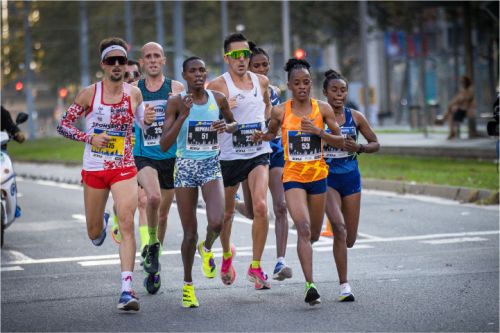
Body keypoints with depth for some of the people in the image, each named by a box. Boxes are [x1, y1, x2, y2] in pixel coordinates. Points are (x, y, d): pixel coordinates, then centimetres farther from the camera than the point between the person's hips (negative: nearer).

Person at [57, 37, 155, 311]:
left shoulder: (134, 93, 0)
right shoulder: (89, 93, -6)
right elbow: (62, 125, 0)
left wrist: (147, 119, -4)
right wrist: (90, 138, -14)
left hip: (124, 169, 0)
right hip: (94, 169, 0)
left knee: (127, 224, -17)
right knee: (94, 233, 12)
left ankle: (127, 289, -19)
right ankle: (101, 225, 52)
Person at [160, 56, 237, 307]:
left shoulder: (218, 99, 1)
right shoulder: (176, 103, -7)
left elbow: (234, 123, 21)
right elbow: (164, 145, -12)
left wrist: (227, 126, -3)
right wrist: (183, 116, -22)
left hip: (211, 166, 1)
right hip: (185, 166, -1)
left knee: (216, 222, -22)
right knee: (190, 233, 3)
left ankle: (207, 249, 14)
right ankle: (187, 284, 24)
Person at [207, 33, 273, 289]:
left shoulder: (262, 82, 6)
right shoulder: (218, 85, -8)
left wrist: (263, 122, 12)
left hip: (258, 154, 2)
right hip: (229, 156, -2)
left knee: (260, 206, -18)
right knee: (227, 212, 13)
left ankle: (256, 266, -8)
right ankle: (226, 254, 42)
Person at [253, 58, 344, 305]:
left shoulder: (323, 109, -1)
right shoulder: (280, 111, -2)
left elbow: (340, 141, 1)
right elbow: (271, 133, 17)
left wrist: (318, 131, -15)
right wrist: (262, 136, -6)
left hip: (318, 176, 3)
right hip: (293, 176, -2)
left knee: (314, 234, 14)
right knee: (303, 228, -20)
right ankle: (310, 285, -24)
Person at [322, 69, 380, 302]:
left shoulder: (355, 117, 2)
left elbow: (375, 144, 10)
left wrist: (359, 148, -9)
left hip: (351, 178, 3)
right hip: (326, 178, -3)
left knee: (350, 239, 7)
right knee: (339, 228, -23)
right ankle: (344, 285, -17)